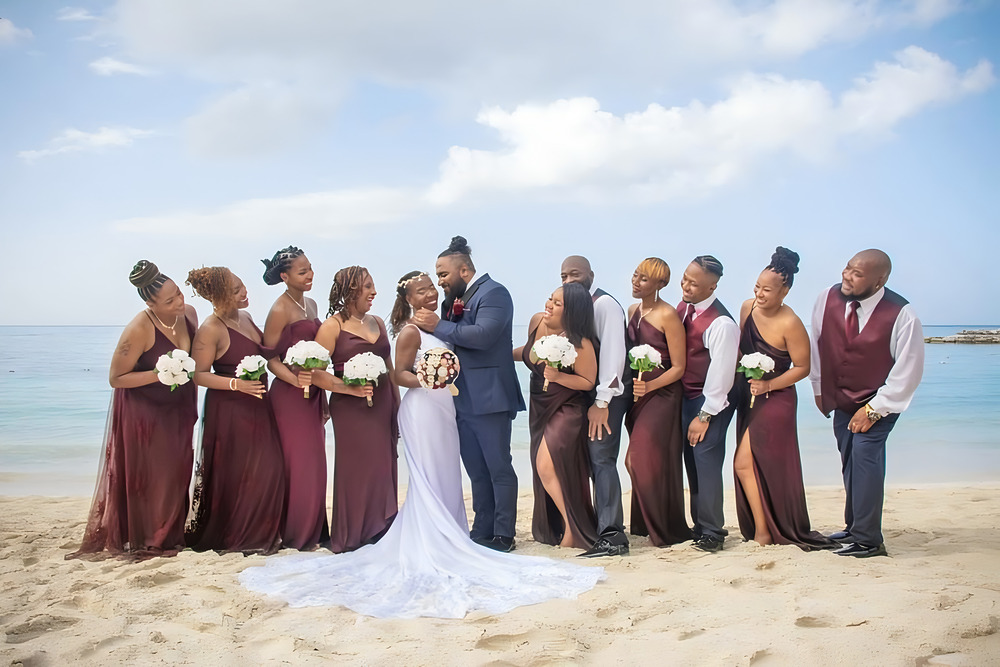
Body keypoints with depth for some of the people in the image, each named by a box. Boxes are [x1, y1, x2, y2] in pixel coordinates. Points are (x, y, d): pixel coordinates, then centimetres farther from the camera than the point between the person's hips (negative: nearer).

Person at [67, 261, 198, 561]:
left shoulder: (189, 314, -8)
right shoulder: (139, 330, -27)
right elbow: (116, 378, -19)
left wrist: (192, 404, 10)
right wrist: (160, 374, -30)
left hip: (178, 409, 6)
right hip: (143, 410, -6)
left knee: (176, 472, 12)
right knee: (148, 477, 3)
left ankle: (170, 535, 29)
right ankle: (145, 541, 19)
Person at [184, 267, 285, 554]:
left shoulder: (244, 316, 7)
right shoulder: (210, 330, -17)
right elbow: (199, 374, -16)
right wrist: (237, 384, -25)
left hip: (257, 405, 8)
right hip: (228, 410, -8)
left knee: (268, 470, 8)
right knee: (235, 475, 0)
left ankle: (259, 535, 22)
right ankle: (231, 539, 17)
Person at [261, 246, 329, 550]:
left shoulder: (310, 304, 12)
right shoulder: (280, 310, -12)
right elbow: (270, 357, -13)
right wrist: (296, 380, -28)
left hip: (312, 394, 8)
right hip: (289, 396, -8)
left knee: (314, 462, 12)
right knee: (298, 464, -1)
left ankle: (314, 530, 22)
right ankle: (296, 534, 11)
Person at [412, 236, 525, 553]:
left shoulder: (493, 293, -9)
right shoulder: (457, 298, 16)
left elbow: (482, 335, -23)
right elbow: (454, 341, 14)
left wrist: (438, 325, -17)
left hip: (488, 397, -9)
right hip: (463, 399, 9)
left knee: (499, 468, -1)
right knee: (477, 471, 13)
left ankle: (503, 536, 5)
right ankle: (482, 532, 21)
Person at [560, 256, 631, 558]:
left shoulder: (604, 304, -9)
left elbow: (612, 352, -17)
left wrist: (602, 401, -21)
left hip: (608, 393, -9)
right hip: (586, 392, 9)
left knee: (601, 458, -13)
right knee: (595, 459, 9)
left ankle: (612, 536, -14)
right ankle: (606, 526, 16)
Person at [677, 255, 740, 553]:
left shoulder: (721, 323, -22)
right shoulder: (683, 308, 3)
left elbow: (721, 373, -19)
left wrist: (704, 416, -15)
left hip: (710, 401, -8)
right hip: (685, 395, 8)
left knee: (706, 461, -7)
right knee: (691, 461, 10)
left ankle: (711, 532, 3)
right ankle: (700, 525, 20)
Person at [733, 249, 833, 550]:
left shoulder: (790, 324, -21)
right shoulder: (747, 308, -1)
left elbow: (802, 367, -13)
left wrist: (768, 385, -19)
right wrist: (737, 377, 6)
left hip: (776, 400, -7)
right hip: (748, 397, 7)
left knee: (744, 463, -8)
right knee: (759, 467, 13)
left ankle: (762, 532, 5)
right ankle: (764, 528, 25)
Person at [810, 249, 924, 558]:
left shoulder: (901, 315, -23)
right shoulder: (828, 299, -11)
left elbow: (908, 371, -16)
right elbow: (817, 343, 6)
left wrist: (874, 409, -16)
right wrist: (819, 388, 10)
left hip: (877, 403, -5)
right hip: (840, 399, 5)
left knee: (864, 453, -19)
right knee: (850, 461, 10)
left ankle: (867, 540, -11)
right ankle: (855, 527, 27)